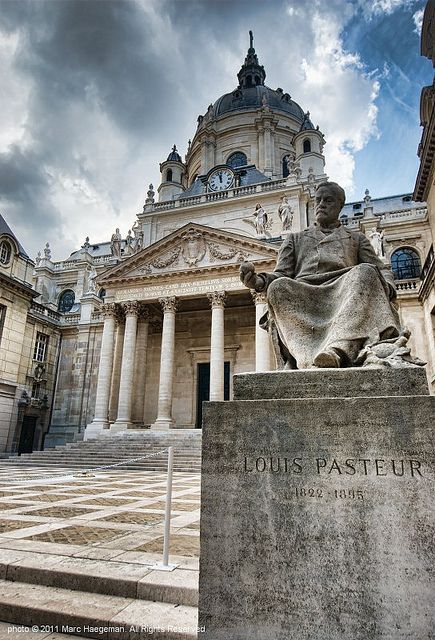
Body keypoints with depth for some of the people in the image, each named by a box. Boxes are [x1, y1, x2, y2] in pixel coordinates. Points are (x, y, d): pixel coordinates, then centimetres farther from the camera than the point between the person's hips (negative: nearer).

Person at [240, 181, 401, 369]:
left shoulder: (356, 238, 30)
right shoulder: (295, 239, 30)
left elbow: (382, 269, 20)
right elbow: (282, 274, 16)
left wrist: (385, 287, -6)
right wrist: (258, 281, -8)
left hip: (344, 296, 0)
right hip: (303, 297, 0)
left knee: (365, 271, -31)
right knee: (277, 286, -31)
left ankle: (337, 349, -51)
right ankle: (306, 357, -50)